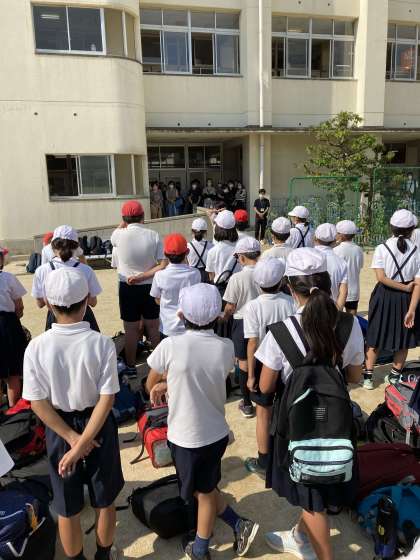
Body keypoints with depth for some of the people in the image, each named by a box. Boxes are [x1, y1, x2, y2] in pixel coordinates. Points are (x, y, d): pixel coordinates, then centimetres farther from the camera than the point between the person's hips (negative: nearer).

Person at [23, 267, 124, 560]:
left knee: (67, 508, 21)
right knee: (105, 501, 23)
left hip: (58, 429, 1)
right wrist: (82, 444, -15)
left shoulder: (36, 347, -17)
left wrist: (72, 437, -8)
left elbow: (38, 403, -13)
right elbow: (106, 399, -21)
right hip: (98, 425, 0)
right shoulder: (102, 343, -21)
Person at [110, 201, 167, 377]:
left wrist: (123, 224, 14)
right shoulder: (153, 235, -11)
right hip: (149, 287, 1)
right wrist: (142, 277, -12)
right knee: (153, 327, 17)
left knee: (131, 329, 12)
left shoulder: (120, 235, -14)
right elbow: (164, 265, -13)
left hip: (128, 288, -1)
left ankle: (131, 367, 24)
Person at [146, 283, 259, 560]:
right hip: (217, 432, 3)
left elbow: (150, 386, -4)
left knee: (204, 492, 20)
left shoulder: (170, 345, -21)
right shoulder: (226, 347, -11)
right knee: (206, 489, 26)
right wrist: (170, 384, -5)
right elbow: (205, 380, 2)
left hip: (186, 437, -3)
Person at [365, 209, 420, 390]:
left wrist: (404, 288, -9)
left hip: (384, 296, -1)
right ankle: (395, 376, 28)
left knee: (375, 338, 11)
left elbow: (381, 277, -17)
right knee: (403, 339, 16)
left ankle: (368, 377, 16)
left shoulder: (381, 248, -10)